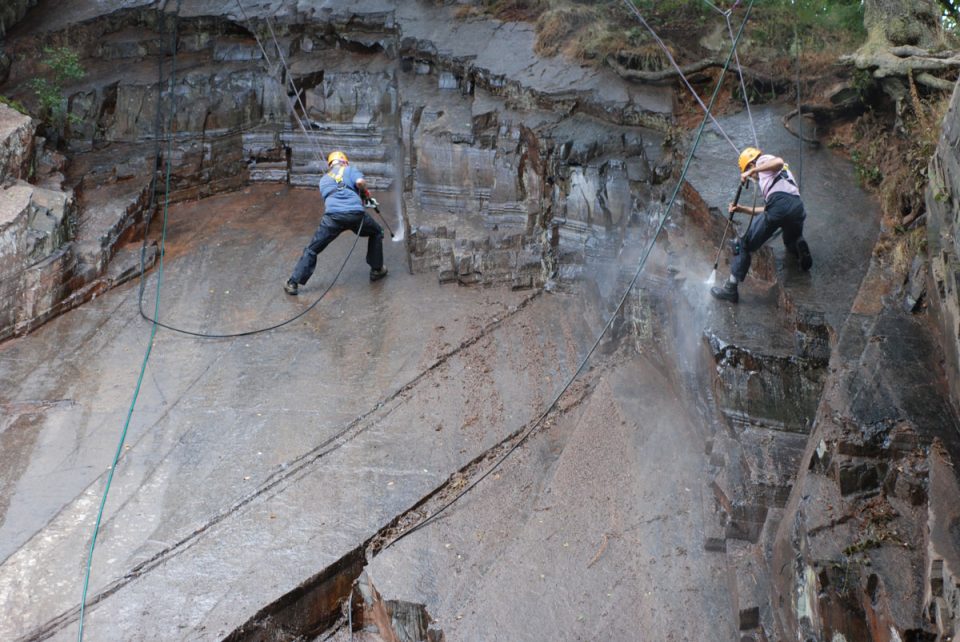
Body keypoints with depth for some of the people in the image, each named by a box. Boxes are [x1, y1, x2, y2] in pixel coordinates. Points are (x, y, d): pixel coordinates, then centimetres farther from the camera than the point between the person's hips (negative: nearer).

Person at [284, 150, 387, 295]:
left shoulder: (324, 179, 31)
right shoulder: (350, 169, 21)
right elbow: (360, 182, 0)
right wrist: (366, 194, 20)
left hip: (333, 216, 2)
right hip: (355, 213, -1)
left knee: (312, 250, 11)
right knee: (377, 233, 28)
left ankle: (293, 284, 6)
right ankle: (377, 270, 32)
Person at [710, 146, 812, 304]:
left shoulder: (763, 160, 17)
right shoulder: (777, 175, 40)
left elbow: (779, 162, -10)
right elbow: (766, 209, 34)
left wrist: (752, 171, -5)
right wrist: (742, 209, 30)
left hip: (779, 203, -8)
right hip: (797, 206, 8)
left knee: (747, 245, 2)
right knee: (792, 242, 36)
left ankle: (730, 289, 3)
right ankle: (801, 249, 1)